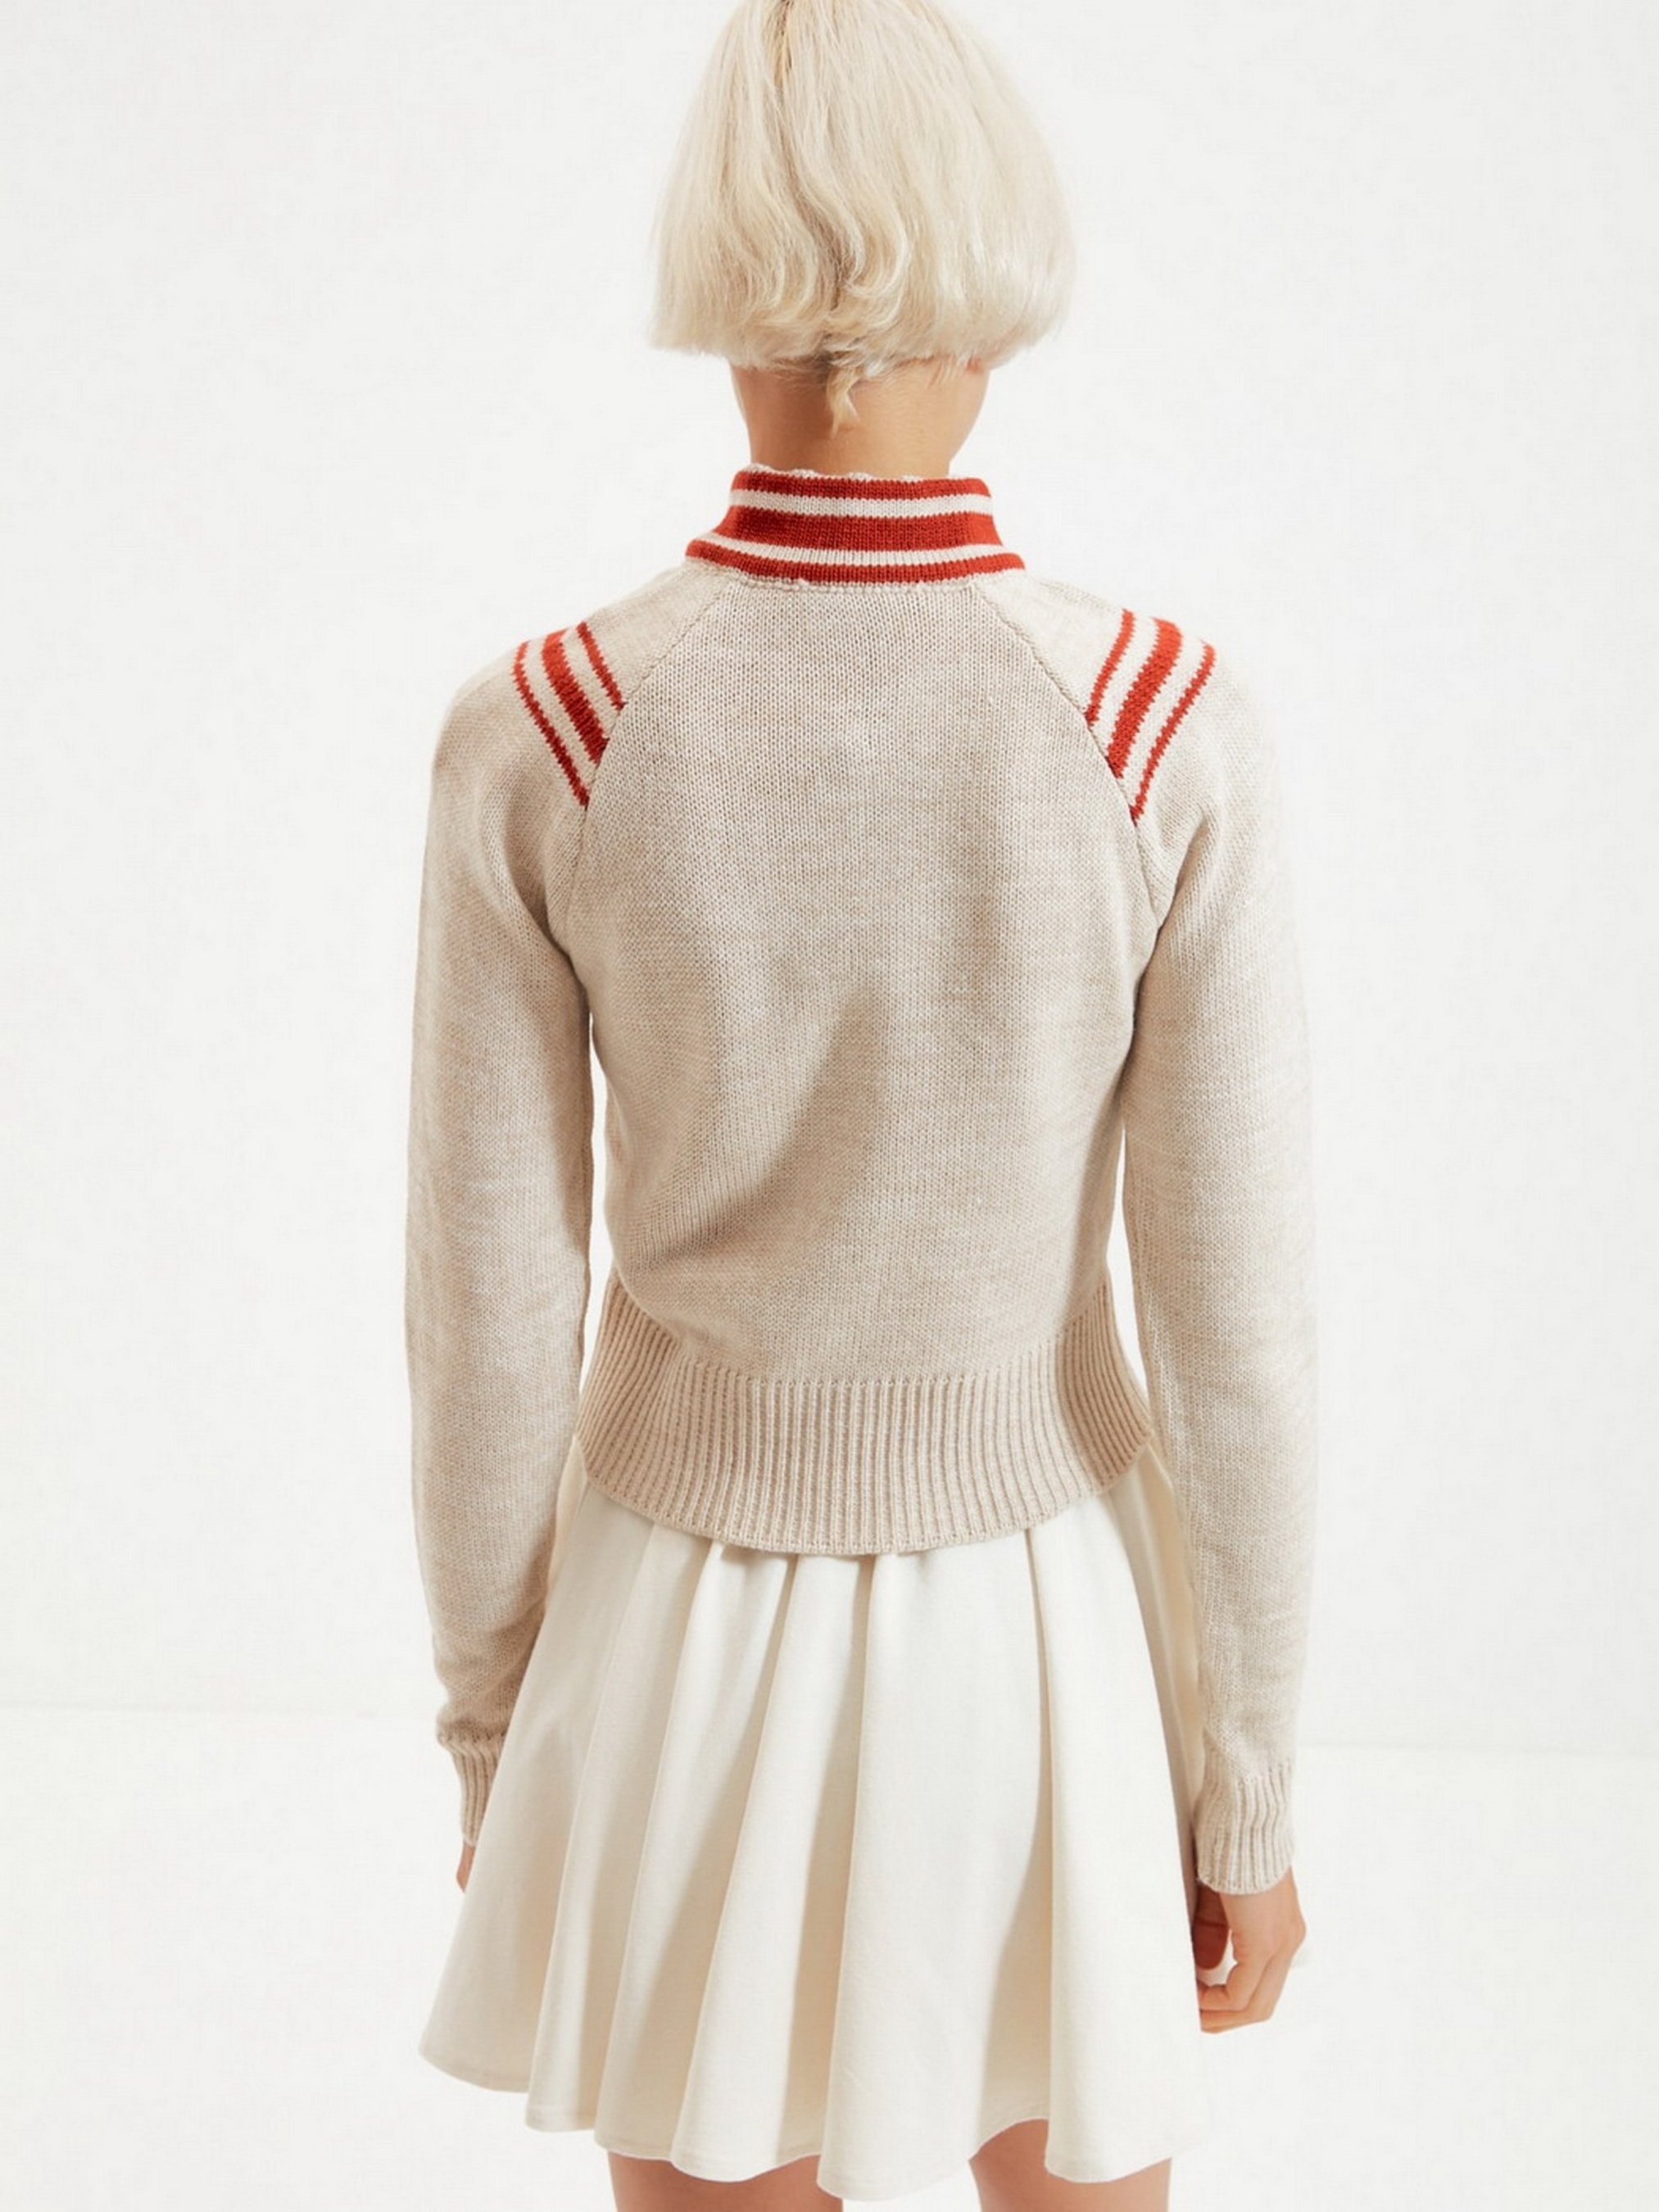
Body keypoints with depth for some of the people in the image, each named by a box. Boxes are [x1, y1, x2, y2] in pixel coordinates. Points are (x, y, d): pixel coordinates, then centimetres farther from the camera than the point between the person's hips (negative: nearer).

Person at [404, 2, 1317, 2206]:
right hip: (1039, 1648, 0)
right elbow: (1237, 1337, -15)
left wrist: (496, 1733, 7)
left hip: (693, 1646, 1)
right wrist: (1252, 1801, 0)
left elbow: (486, 1321, -10)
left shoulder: (531, 740, -17)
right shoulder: (1175, 730, -19)